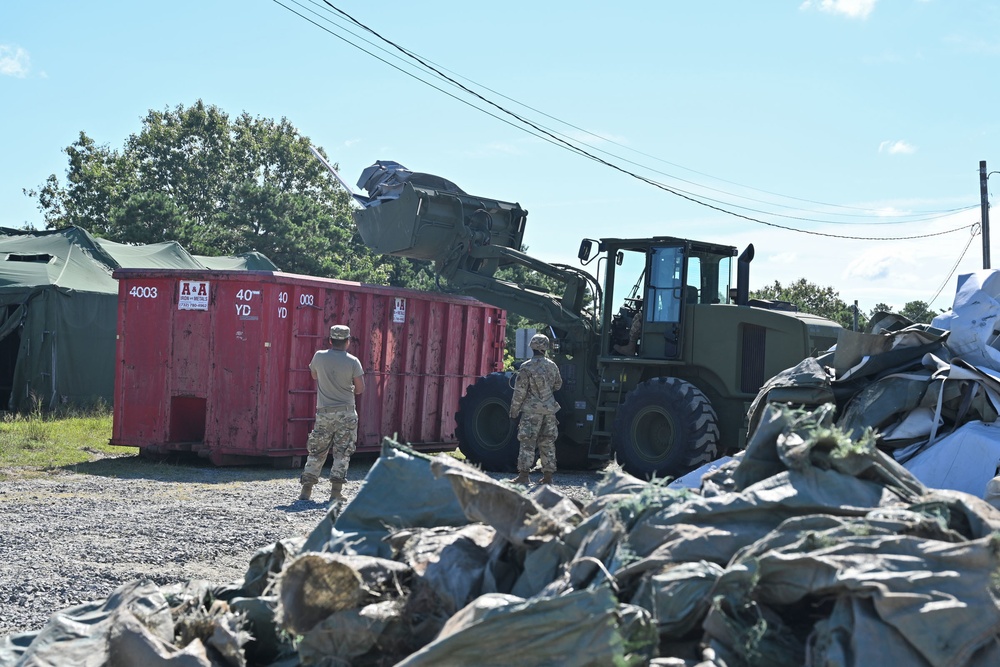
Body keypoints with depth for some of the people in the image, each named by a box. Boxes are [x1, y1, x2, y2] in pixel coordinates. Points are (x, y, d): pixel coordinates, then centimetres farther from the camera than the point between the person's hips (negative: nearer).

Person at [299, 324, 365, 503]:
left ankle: (306, 489, 9)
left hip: (324, 412, 2)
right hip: (346, 412, -2)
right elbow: (360, 388, -4)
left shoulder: (319, 356, -2)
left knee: (317, 451, 10)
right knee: (342, 452, 5)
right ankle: (336, 491, 1)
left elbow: (314, 376, 17)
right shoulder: (352, 361, -8)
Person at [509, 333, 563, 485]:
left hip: (531, 410, -5)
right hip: (549, 410, 5)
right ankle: (548, 476, 14)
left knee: (527, 443, -3)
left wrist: (514, 411, -1)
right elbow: (558, 385, 20)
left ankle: (523, 475, -6)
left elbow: (519, 392, -10)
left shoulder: (526, 368, -11)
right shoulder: (552, 366, 5)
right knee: (547, 443, 11)